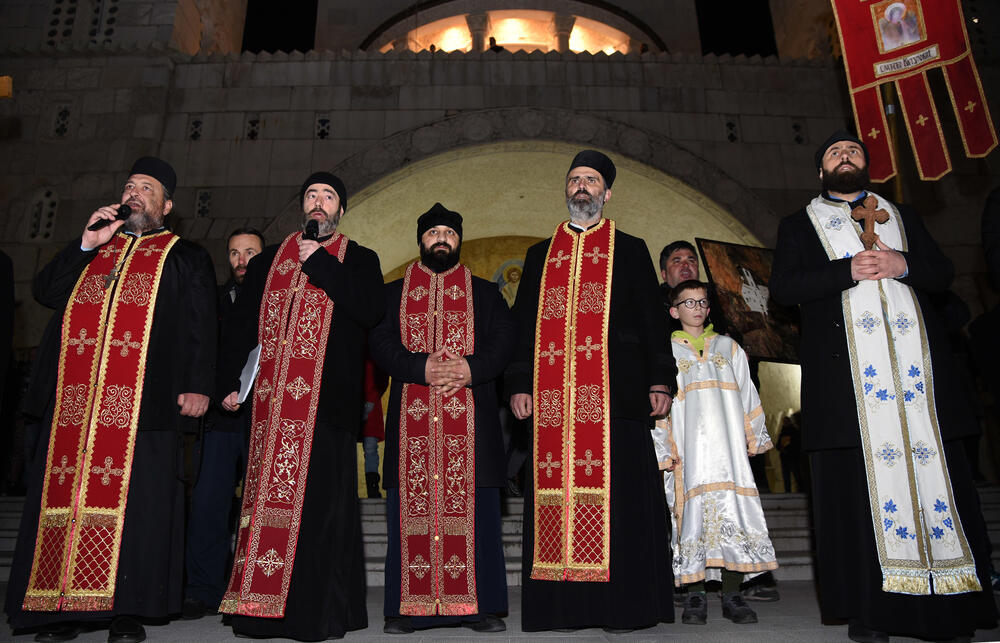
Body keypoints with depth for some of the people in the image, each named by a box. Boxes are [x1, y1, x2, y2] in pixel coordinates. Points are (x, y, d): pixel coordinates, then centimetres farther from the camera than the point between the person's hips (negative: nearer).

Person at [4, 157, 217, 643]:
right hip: (76, 399, 4)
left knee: (133, 500, -5)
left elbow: (201, 326, 3)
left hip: (142, 400, -4)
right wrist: (86, 244, 2)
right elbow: (46, 292, 13)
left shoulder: (184, 257, 12)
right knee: (67, 494, 2)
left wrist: (197, 385, -9)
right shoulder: (94, 248, 24)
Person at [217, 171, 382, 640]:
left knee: (318, 503, -5)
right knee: (267, 499, 2)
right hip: (271, 402, 3)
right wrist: (232, 382, 5)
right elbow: (242, 325, 17)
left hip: (325, 403, -3)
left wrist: (319, 262, -6)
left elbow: (370, 310, -7)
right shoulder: (267, 261, 20)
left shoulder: (359, 260, 12)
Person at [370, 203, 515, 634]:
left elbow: (503, 340, 3)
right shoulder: (394, 294, 17)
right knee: (412, 508, 0)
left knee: (474, 512, -1)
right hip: (412, 417, 1)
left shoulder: (485, 293, 16)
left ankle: (479, 606, 9)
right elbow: (381, 343, 3)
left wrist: (472, 368, -15)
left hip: (470, 419, 0)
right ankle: (409, 607, 10)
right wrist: (421, 367, -14)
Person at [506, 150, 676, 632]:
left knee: (617, 492, -4)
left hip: (614, 392, -2)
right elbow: (524, 322, 16)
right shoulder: (539, 255, 20)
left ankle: (625, 604, 6)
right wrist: (519, 384, 6)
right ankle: (559, 605, 9)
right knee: (555, 491, 1)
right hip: (553, 395, 2)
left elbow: (652, 318, 9)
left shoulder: (630, 250, 14)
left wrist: (660, 380, -1)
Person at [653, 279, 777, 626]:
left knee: (731, 509, -5)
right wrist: (663, 448, -2)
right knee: (693, 512, -6)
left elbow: (747, 396, 19)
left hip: (727, 445, 2)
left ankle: (732, 593, 2)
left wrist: (754, 438, 13)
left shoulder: (729, 348, 20)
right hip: (689, 448, -2)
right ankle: (695, 595, 1)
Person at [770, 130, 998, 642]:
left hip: (916, 359, 3)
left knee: (934, 473, -2)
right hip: (847, 371, -3)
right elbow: (782, 286, 1)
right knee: (860, 482, -4)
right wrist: (848, 271, -10)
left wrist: (902, 265, -4)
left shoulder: (901, 216, 24)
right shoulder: (799, 226, 15)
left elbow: (943, 272, 16)